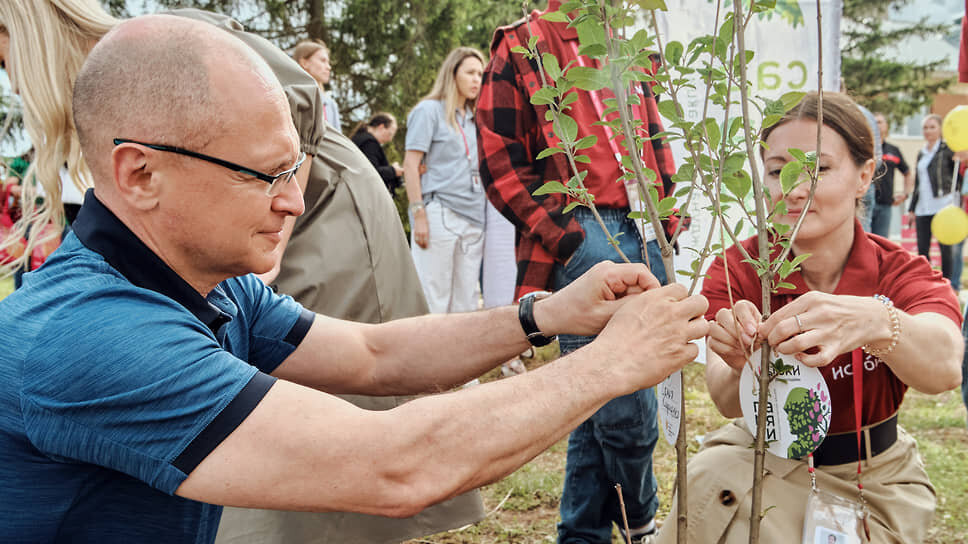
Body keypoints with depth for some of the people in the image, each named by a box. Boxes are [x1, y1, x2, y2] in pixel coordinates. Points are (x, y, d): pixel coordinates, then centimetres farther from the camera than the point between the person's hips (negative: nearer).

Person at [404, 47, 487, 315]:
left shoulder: (474, 118, 19)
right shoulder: (429, 110, 0)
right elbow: (411, 165, -6)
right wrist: (418, 214, -15)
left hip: (472, 217, 7)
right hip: (439, 213, -7)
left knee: (465, 302, 7)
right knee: (432, 300, -6)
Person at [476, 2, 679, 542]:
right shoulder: (520, 49, 1)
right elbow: (501, 164, -6)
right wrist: (569, 238, -12)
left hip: (644, 239, 6)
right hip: (583, 242, -6)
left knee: (600, 403, 10)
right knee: (626, 410, -7)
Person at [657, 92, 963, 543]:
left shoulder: (901, 274, -12)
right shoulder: (736, 270, -12)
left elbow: (944, 368, -36)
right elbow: (727, 401, -26)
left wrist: (876, 323, -57)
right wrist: (744, 369, -50)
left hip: (876, 480, 0)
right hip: (764, 457, 0)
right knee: (712, 478, -29)